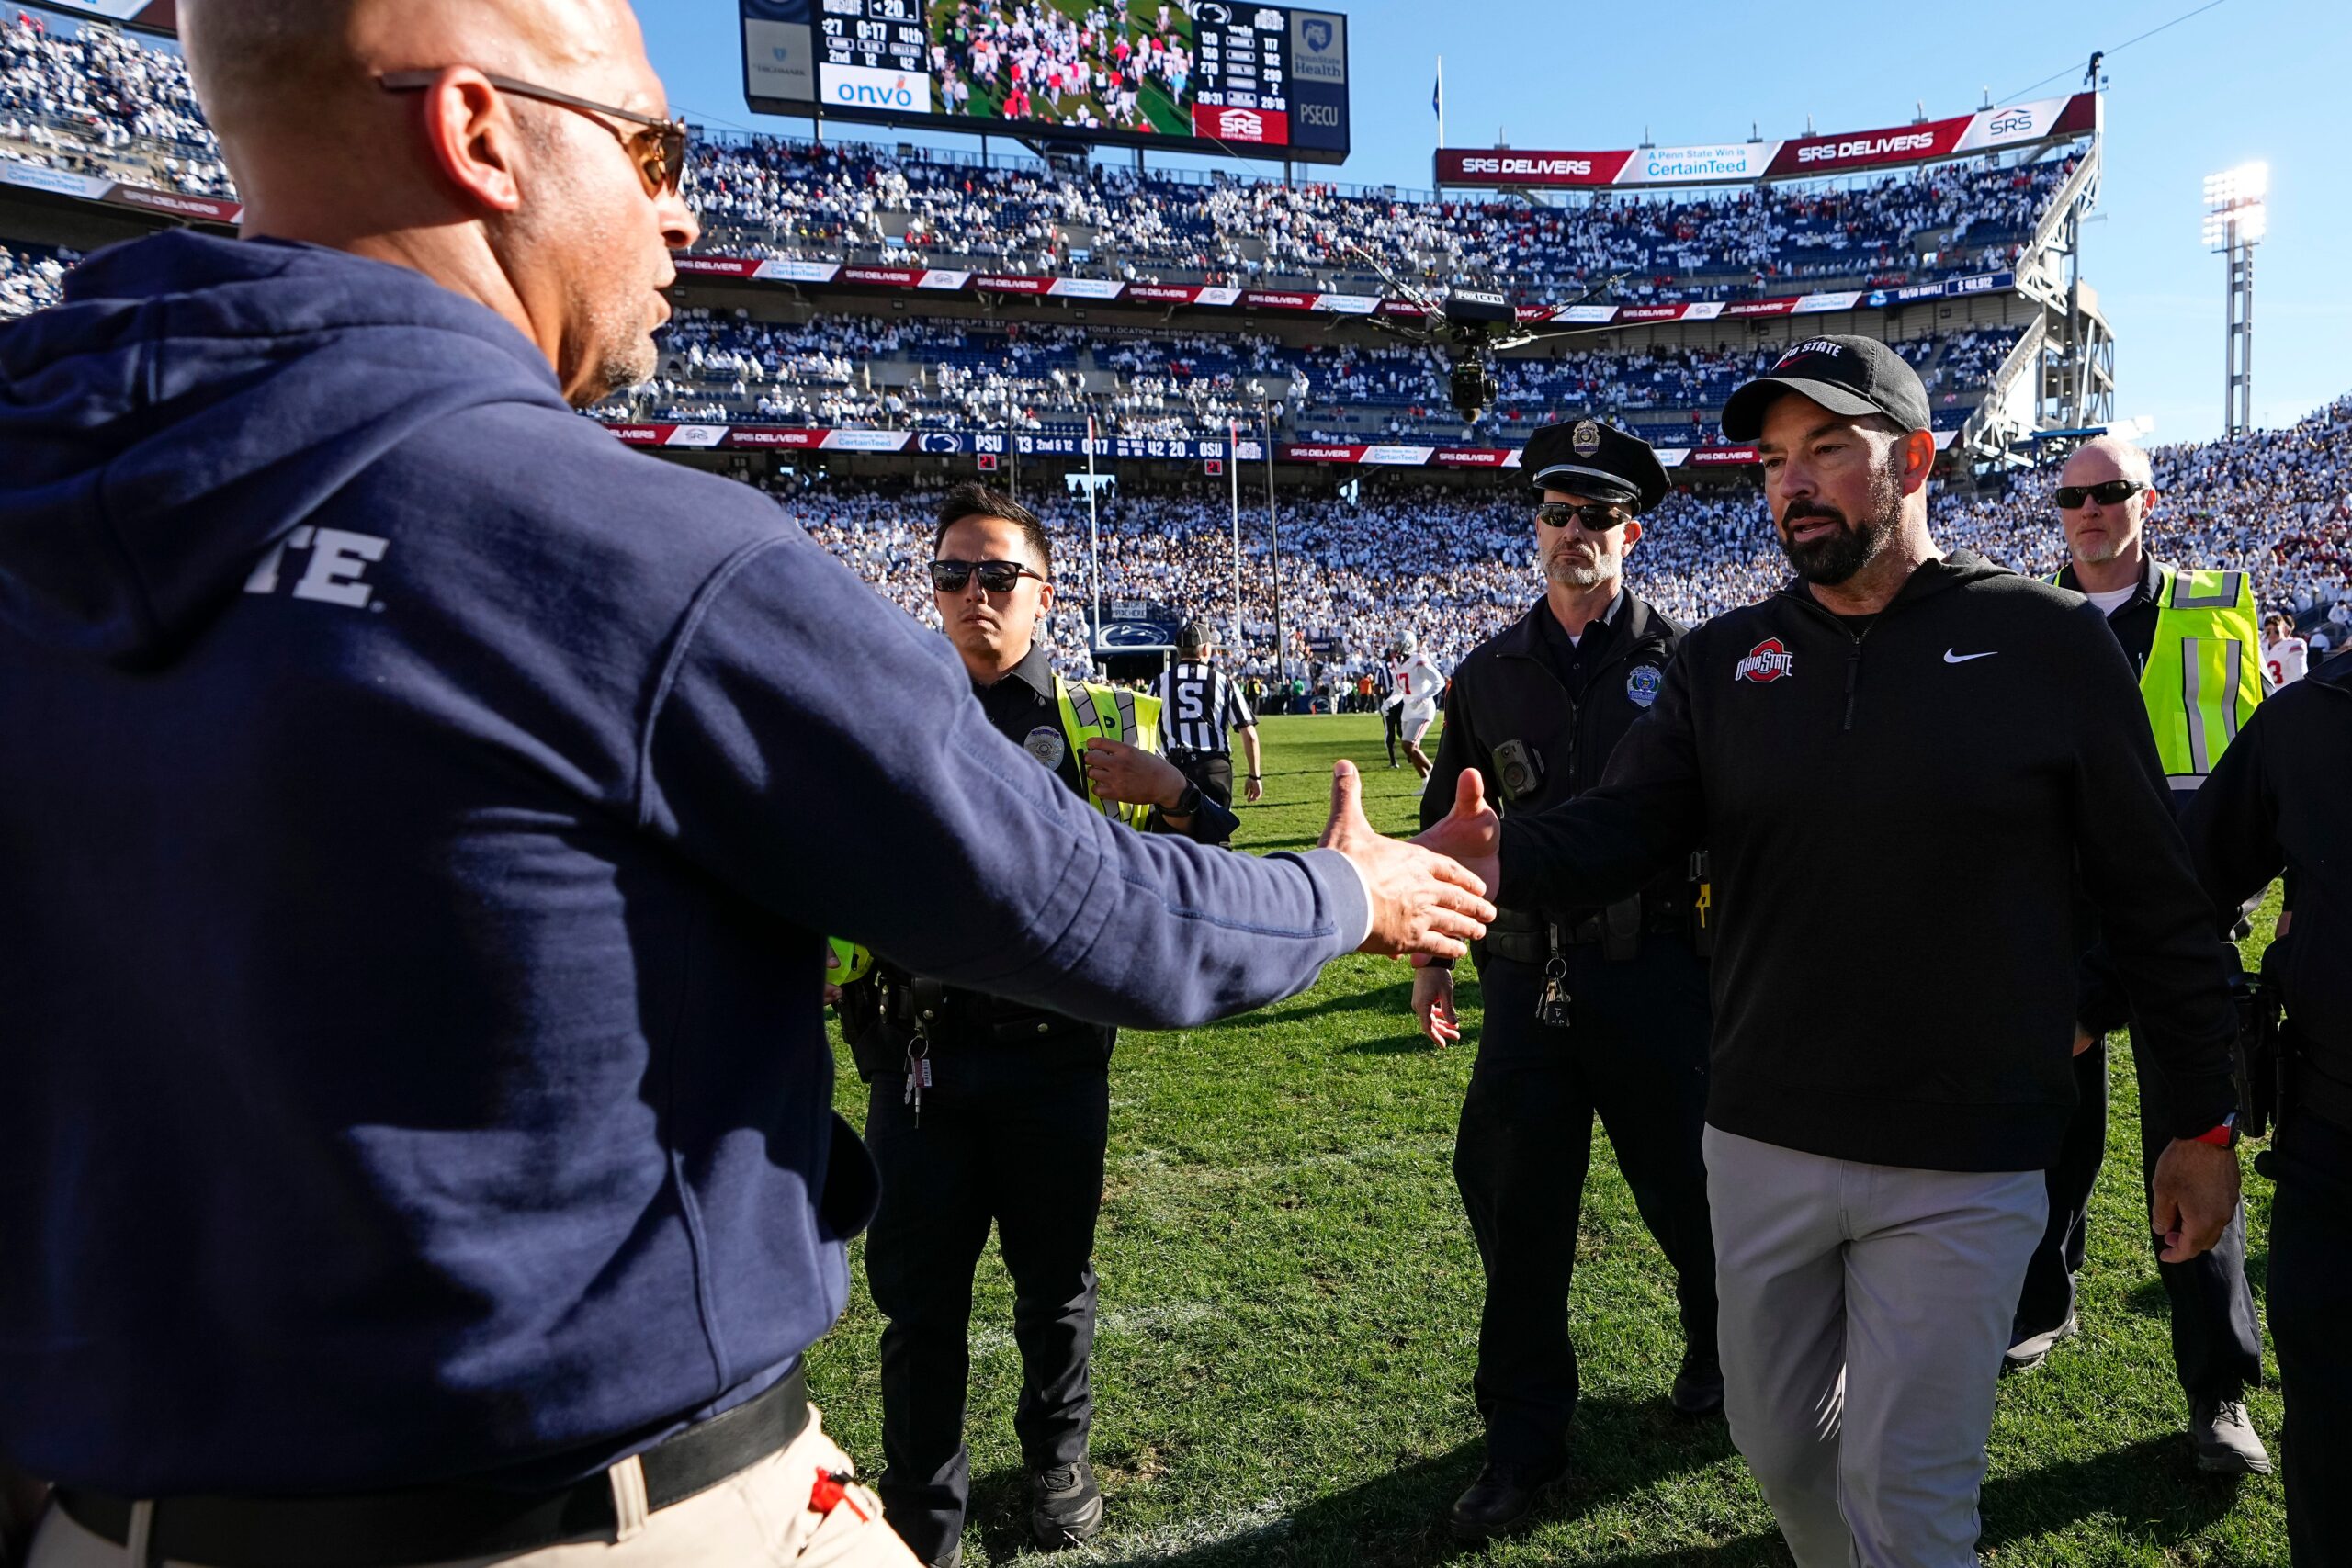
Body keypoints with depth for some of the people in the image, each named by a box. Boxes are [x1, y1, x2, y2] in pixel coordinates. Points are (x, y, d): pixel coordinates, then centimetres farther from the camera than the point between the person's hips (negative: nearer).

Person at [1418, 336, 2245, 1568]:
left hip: (1966, 1172, -3)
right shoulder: (1722, 661, 2)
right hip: (1760, 1145, 4)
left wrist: (2203, 1125, 0)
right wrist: (1499, 859, -31)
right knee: (1778, 1446, 21)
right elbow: (1619, 826, -10)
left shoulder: (2047, 641, -6)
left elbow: (2154, 900, -2)